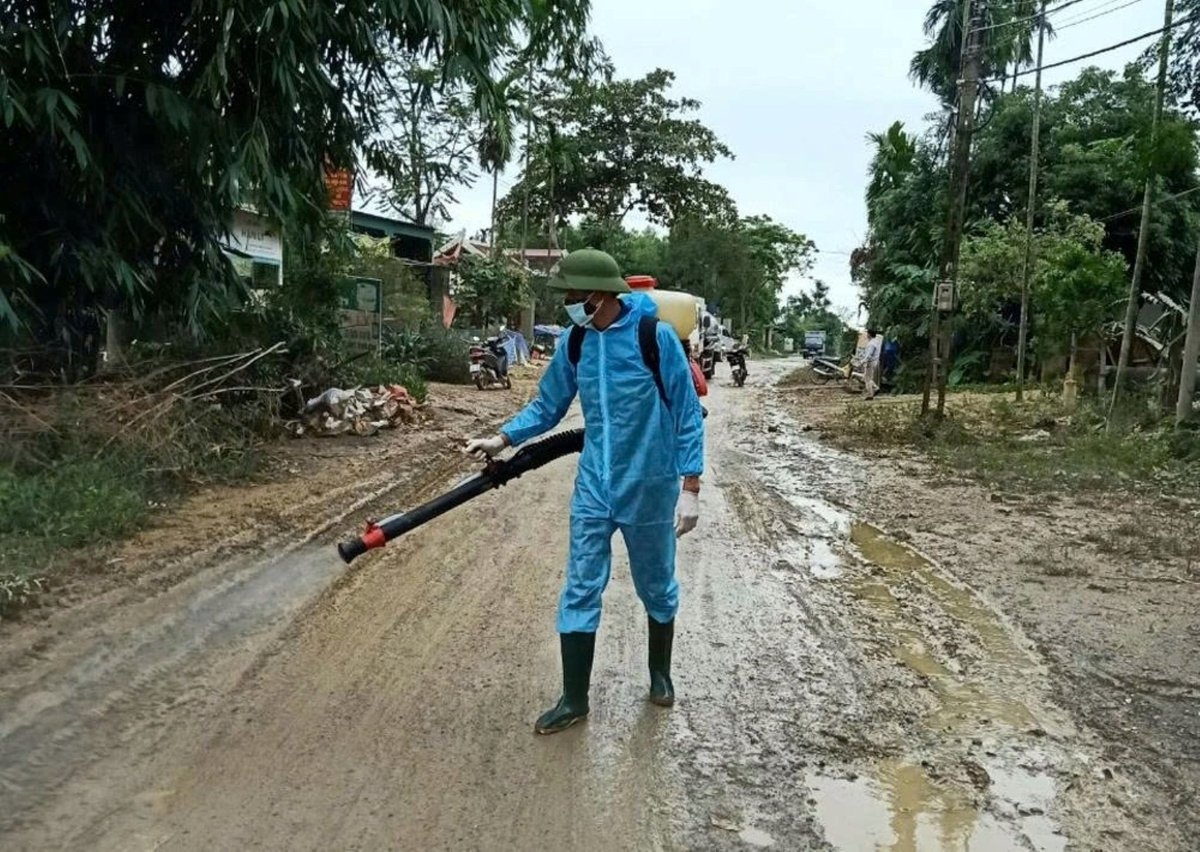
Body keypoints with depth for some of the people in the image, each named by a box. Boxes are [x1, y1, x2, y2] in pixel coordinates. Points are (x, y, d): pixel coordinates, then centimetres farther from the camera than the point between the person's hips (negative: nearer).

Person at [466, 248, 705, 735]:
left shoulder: (656, 337, -15)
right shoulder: (575, 343, -2)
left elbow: (687, 415, -10)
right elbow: (548, 406, 9)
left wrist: (690, 487, -12)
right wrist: (503, 439, -5)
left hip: (650, 490, -3)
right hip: (594, 489, 4)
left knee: (656, 588, 15)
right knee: (580, 592, 4)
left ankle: (660, 674, 39)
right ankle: (574, 700, 17)